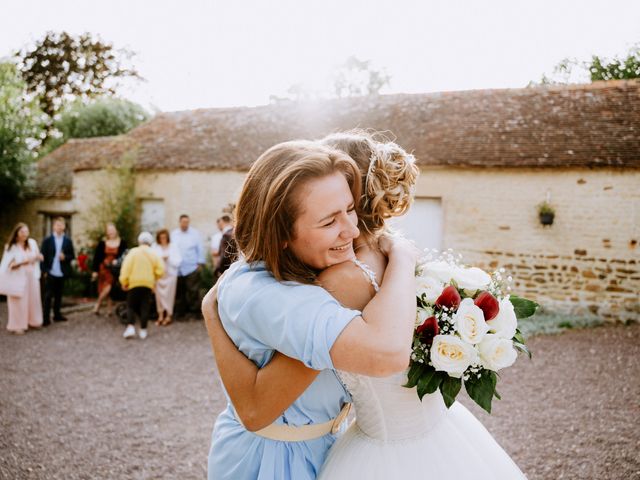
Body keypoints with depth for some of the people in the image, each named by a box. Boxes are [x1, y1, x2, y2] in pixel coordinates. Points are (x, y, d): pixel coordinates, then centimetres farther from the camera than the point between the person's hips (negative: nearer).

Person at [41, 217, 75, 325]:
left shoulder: (68, 241, 6)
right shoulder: (47, 240, 2)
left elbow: (72, 255, 7)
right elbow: (43, 256, -1)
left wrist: (65, 257, -14)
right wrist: (45, 271, -7)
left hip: (62, 273, 2)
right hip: (50, 273, -2)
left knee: (59, 295, 10)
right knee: (48, 296, -1)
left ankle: (57, 315, 21)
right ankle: (46, 318, 2)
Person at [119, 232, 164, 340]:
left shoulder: (133, 252, -3)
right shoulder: (153, 254, 4)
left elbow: (126, 267, -11)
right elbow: (160, 270, -3)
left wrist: (124, 281, -8)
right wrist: (154, 278, 14)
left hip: (134, 283, -2)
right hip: (148, 284, 2)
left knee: (131, 306, 9)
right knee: (145, 307, 6)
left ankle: (131, 327, -7)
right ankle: (143, 330, 5)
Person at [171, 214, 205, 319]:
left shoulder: (195, 233, 3)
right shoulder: (174, 234, 10)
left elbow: (200, 249, 4)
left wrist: (200, 263, 0)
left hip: (192, 268, -3)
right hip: (177, 269, 3)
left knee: (193, 291, -8)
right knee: (179, 292, 6)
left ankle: (195, 310, 0)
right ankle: (179, 312, 15)